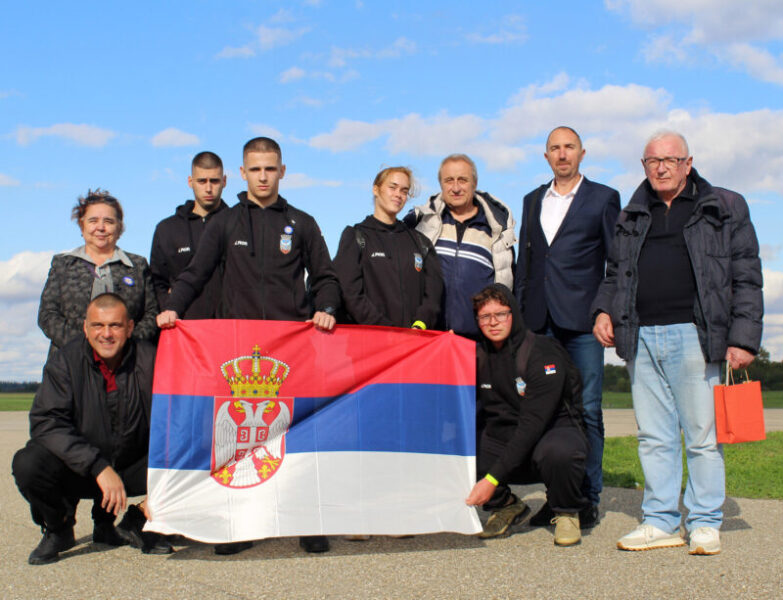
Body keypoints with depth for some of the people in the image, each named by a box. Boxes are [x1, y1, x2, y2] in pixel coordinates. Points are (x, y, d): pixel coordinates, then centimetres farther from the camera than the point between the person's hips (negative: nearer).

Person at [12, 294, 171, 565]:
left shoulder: (149, 359, -7)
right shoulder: (65, 360, -9)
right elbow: (45, 423, -19)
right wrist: (98, 467, -30)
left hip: (133, 469, 1)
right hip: (77, 470, -1)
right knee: (28, 464, -29)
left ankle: (135, 523, 7)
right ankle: (58, 529, 4)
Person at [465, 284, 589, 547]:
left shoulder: (543, 353, -19)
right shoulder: (478, 355, 0)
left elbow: (533, 423, -26)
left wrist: (493, 479, -31)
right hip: (503, 436, 5)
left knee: (558, 452, -41)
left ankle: (566, 513, -6)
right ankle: (505, 505, 5)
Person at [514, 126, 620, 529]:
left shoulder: (603, 198, 7)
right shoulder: (533, 201, 19)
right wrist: (517, 311, 12)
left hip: (582, 318, -4)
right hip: (540, 320, 4)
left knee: (586, 409, -3)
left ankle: (588, 498, 6)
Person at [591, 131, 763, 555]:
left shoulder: (723, 209, 8)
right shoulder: (631, 218, 19)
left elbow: (746, 278, 4)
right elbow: (614, 274, 26)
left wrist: (743, 338, -5)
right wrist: (603, 310, 6)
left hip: (694, 335, -4)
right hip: (641, 338, 4)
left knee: (702, 436, 0)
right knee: (653, 437, 6)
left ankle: (704, 523, 10)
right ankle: (660, 521, 14)